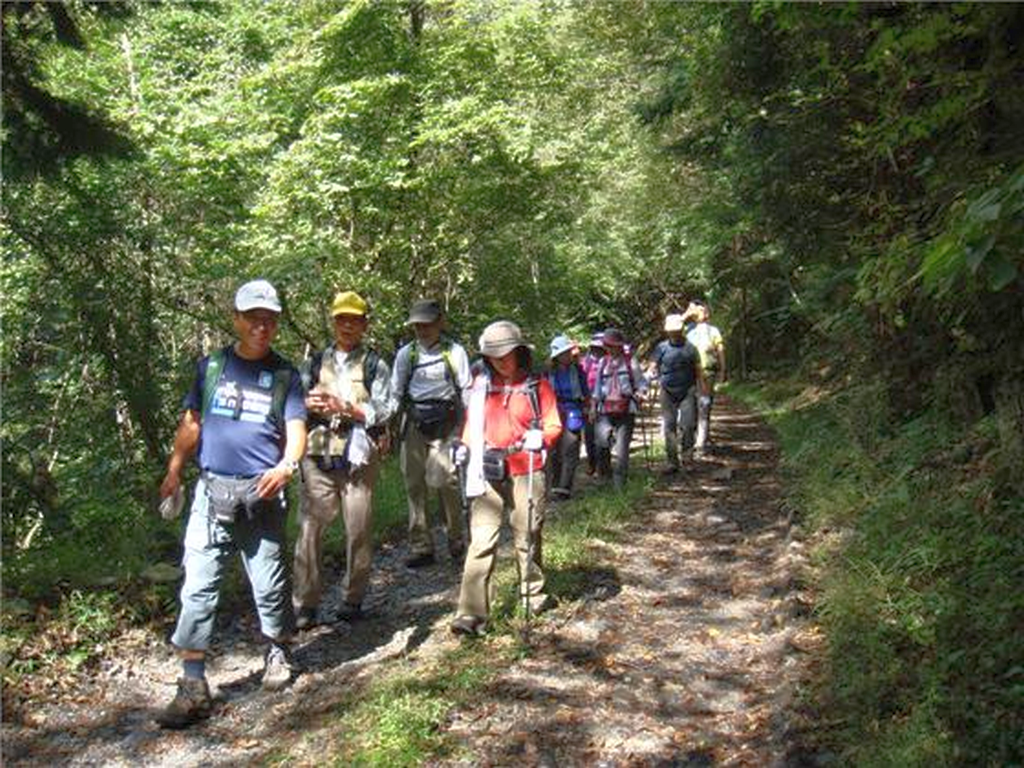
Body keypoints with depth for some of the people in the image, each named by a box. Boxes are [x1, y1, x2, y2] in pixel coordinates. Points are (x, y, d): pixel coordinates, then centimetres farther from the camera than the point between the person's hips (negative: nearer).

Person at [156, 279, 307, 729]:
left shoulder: (284, 374, 4)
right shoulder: (211, 366, 8)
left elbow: (296, 431, -2)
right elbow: (192, 423, 13)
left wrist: (287, 465, -21)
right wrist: (174, 470, 7)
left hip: (261, 495, -1)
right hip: (211, 490, 1)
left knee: (270, 583, 8)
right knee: (198, 586, -2)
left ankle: (277, 653, 33)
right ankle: (193, 687, 4)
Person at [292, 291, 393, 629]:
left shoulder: (374, 365, 6)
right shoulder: (316, 362, 14)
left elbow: (382, 411, -4)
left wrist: (343, 407, -14)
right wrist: (308, 404, -8)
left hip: (358, 459, -2)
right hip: (319, 458, 2)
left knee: (359, 531, 4)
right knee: (310, 529, -1)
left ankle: (352, 601, 19)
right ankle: (305, 604, 10)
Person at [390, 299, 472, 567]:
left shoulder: (454, 352, 4)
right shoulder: (406, 353, 11)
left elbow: (467, 392, 6)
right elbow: (395, 392, 14)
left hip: (445, 423, -3)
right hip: (414, 423, 3)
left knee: (445, 480, -13)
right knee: (414, 484, 4)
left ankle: (456, 541, 8)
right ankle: (421, 547, 14)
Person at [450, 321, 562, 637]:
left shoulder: (537, 386, 1)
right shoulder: (480, 384, 9)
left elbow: (554, 426, 0)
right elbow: (472, 421, 21)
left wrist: (541, 438, -19)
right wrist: (465, 446, 6)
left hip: (526, 473, -1)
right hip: (487, 472, 1)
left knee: (527, 537, 11)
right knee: (481, 541, -6)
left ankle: (533, 594, 33)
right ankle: (470, 613, -6)